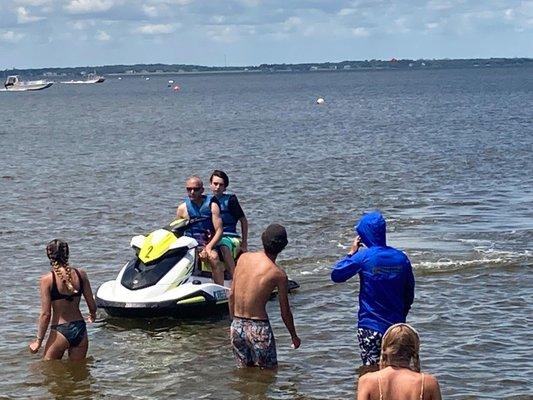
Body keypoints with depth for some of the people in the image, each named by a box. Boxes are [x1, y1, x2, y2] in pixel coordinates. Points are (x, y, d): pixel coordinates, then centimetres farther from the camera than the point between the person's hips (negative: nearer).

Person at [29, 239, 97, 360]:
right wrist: (92, 315, 30)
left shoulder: (47, 279, -11)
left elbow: (45, 314, -10)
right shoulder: (80, 274, 0)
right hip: (80, 329, 4)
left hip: (60, 331, -4)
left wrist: (38, 341, 1)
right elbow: (92, 306, 6)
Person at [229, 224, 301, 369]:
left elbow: (231, 295, 7)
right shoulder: (279, 274, -11)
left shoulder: (243, 258, 1)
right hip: (258, 328, -5)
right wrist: (294, 336, 14)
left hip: (236, 325, 5)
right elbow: (285, 312, -2)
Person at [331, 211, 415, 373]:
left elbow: (336, 275, -5)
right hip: (396, 326, 5)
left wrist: (351, 253, 5)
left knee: (371, 370, -2)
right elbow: (409, 294, 9)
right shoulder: (401, 258, 1)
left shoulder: (364, 257, -13)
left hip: (370, 326, -4)